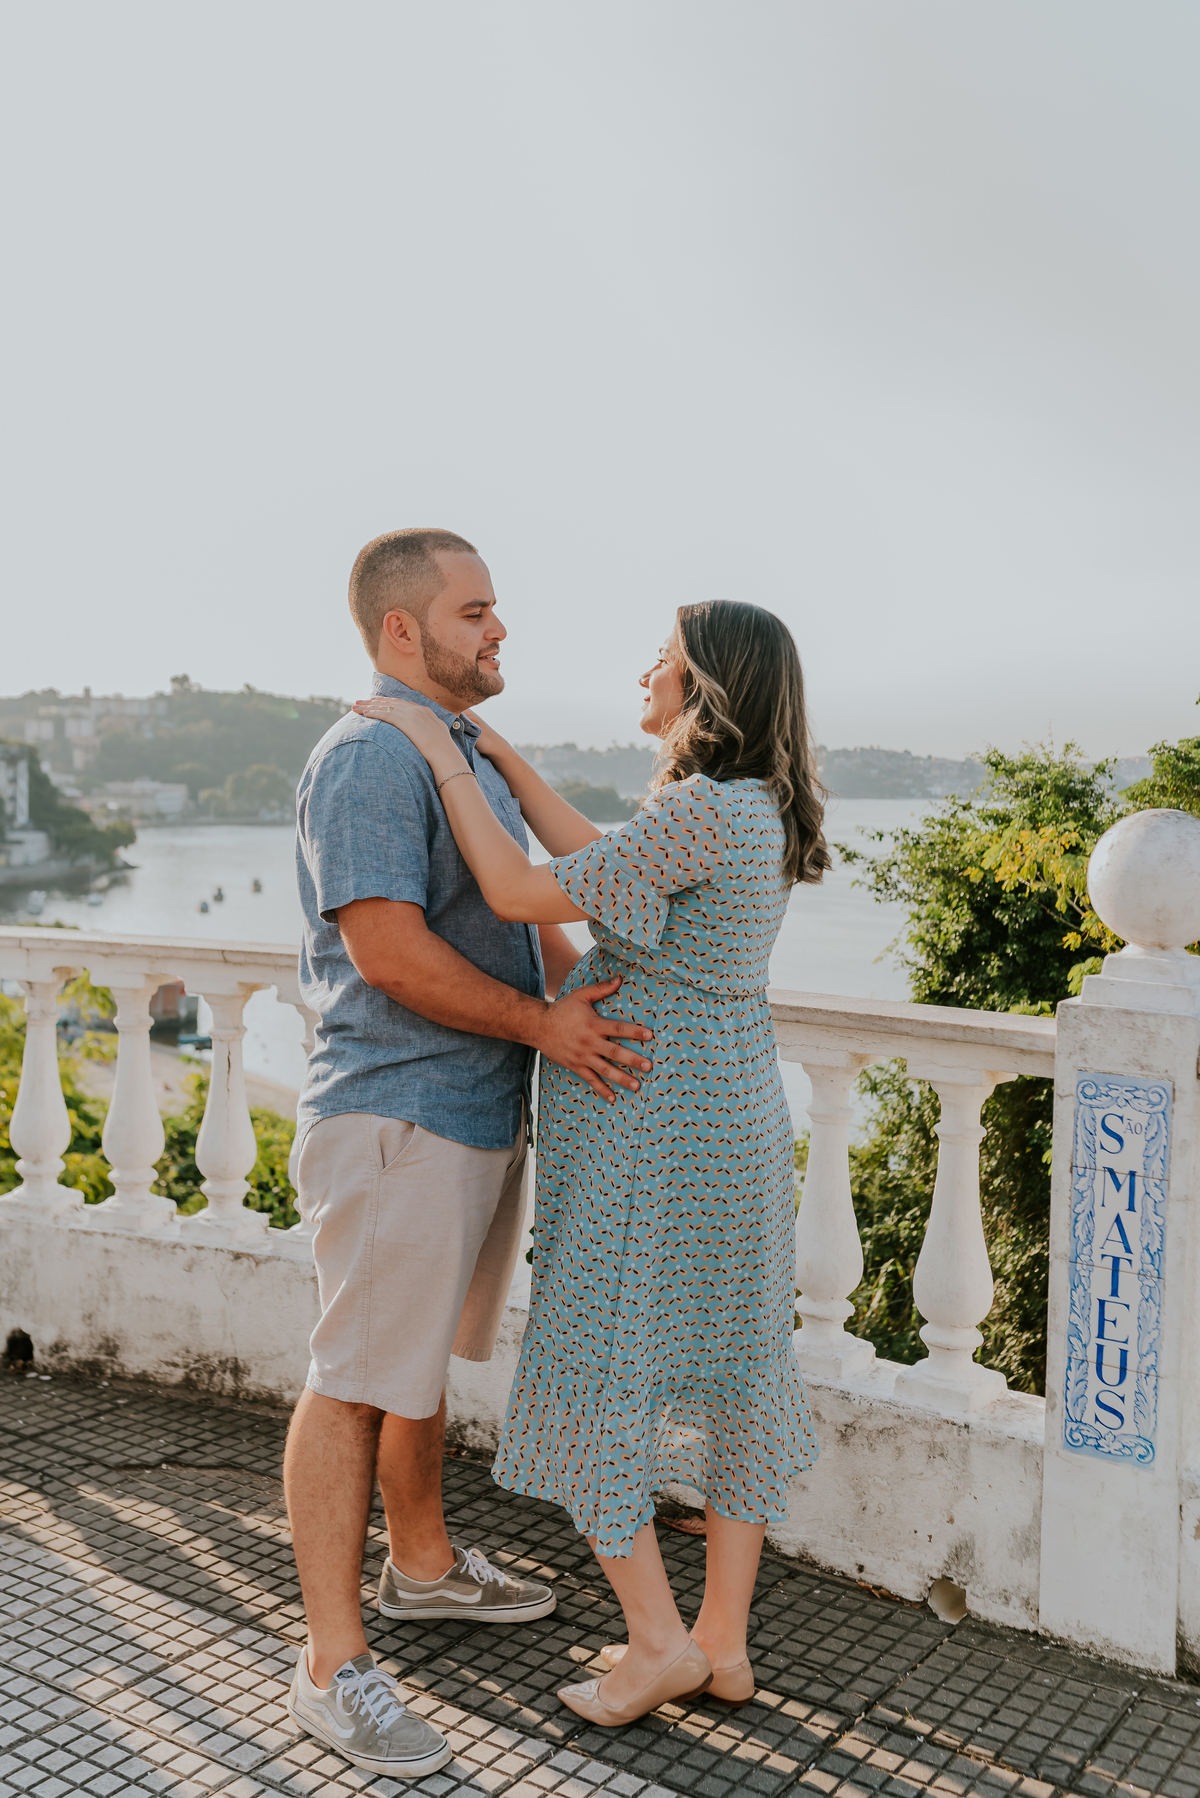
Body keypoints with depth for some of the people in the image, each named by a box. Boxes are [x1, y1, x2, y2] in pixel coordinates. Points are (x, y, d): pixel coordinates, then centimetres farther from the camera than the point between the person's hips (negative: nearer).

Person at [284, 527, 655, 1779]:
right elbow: (390, 949, -24)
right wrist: (544, 1023, -17)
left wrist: (595, 1001, 10)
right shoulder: (366, 759, -16)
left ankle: (422, 1565, 39)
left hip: (481, 1113, 10)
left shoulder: (468, 752, 16)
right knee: (356, 1382, -1)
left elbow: (523, 905, 22)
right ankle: (333, 1665, 10)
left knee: (422, 1361, 22)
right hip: (395, 1119, -10)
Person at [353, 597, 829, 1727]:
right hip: (734, 1122, 9)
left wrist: (442, 756, -11)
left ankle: (658, 1640, 14)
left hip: (646, 1126, -9)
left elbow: (523, 894, -20)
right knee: (727, 1373, 13)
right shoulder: (759, 810, 9)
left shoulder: (704, 809, -20)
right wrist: (502, 758, 13)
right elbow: (599, 868, 12)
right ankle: (724, 1642, 25)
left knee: (591, 1371, 5)